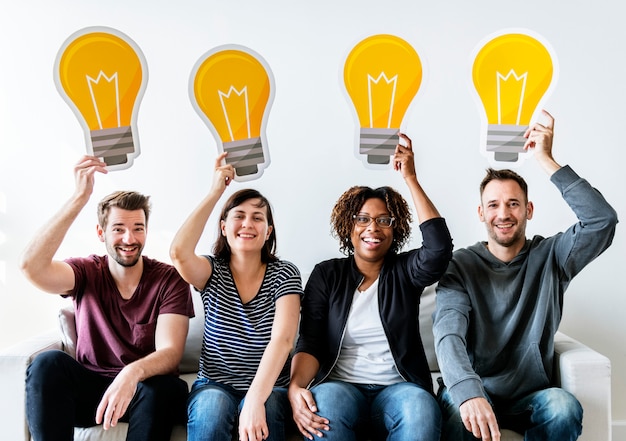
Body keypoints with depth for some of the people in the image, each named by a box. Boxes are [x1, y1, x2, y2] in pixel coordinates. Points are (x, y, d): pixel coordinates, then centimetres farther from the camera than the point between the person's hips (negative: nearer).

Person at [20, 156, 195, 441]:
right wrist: (80, 198, -26)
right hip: (87, 389, 2)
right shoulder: (87, 273, 0)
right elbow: (31, 266, -22)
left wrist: (133, 373, -40)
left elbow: (170, 352, -16)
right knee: (48, 362, -27)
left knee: (165, 387, -35)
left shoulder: (169, 279, -5)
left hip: (144, 392, -1)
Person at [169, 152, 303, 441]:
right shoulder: (213, 271, 0)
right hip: (214, 386, 1)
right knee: (211, 408, -32)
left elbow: (283, 339, -19)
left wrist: (255, 399, -33)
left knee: (265, 413, -34)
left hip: (267, 387, -1)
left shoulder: (284, 274, -5)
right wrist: (215, 192, -18)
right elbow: (179, 253, -24)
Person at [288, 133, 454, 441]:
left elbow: (440, 247, -14)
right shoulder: (327, 274, 10)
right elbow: (310, 342, 0)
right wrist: (295, 387, -21)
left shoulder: (405, 271, 9)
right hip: (341, 386, 0)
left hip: (397, 389, 1)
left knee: (422, 407, -34)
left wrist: (410, 179, -13)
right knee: (326, 402, -36)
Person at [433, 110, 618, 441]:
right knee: (455, 406, -36)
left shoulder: (550, 257, 3)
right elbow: (449, 333, -19)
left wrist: (546, 160, -16)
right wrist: (468, 392, -38)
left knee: (564, 407, -31)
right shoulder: (461, 265, -3)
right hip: (474, 392, -2)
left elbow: (602, 220, -15)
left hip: (530, 396, 2)